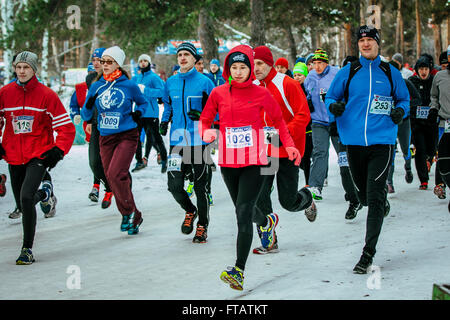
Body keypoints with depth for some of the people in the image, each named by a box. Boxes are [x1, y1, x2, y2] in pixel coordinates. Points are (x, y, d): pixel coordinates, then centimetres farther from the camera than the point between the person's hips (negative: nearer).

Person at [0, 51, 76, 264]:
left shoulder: (46, 95, -8)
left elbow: (66, 126, -5)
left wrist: (59, 150, -14)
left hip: (39, 155, -4)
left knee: (26, 197, -21)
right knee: (22, 200, 13)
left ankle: (27, 249, -10)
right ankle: (45, 194, 50)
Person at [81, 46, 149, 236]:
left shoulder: (129, 85, -4)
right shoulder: (96, 86, 5)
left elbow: (143, 102, 15)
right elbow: (86, 116, 8)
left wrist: (138, 113, -5)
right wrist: (89, 106, -13)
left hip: (127, 136, -5)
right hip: (105, 138, 5)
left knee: (115, 174, -21)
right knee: (112, 179, 6)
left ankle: (129, 212, -4)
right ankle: (134, 217, 18)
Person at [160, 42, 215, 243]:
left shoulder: (204, 82, -3)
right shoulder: (171, 82, 9)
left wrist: (202, 116, -16)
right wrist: (164, 121, 9)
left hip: (199, 141, -3)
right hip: (177, 141, 3)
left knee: (201, 186, 3)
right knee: (174, 185, -5)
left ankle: (202, 226, 21)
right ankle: (190, 212, 25)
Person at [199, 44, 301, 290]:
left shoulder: (261, 94, -3)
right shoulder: (218, 93, 1)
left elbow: (278, 121, 10)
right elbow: (204, 120, 11)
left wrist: (289, 145, -1)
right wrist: (207, 132, -12)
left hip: (254, 163, -4)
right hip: (228, 162, 4)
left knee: (243, 214, -15)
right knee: (244, 210, 20)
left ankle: (239, 271, -15)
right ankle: (267, 222, 56)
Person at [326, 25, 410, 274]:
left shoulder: (390, 73, 7)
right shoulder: (348, 72, 7)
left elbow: (404, 99, 17)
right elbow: (330, 96, 13)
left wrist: (400, 111, -5)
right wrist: (333, 106, -10)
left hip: (381, 142, -2)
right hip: (354, 142, 2)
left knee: (374, 198, -10)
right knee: (364, 195, 14)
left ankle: (368, 253, -7)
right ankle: (382, 203, 50)